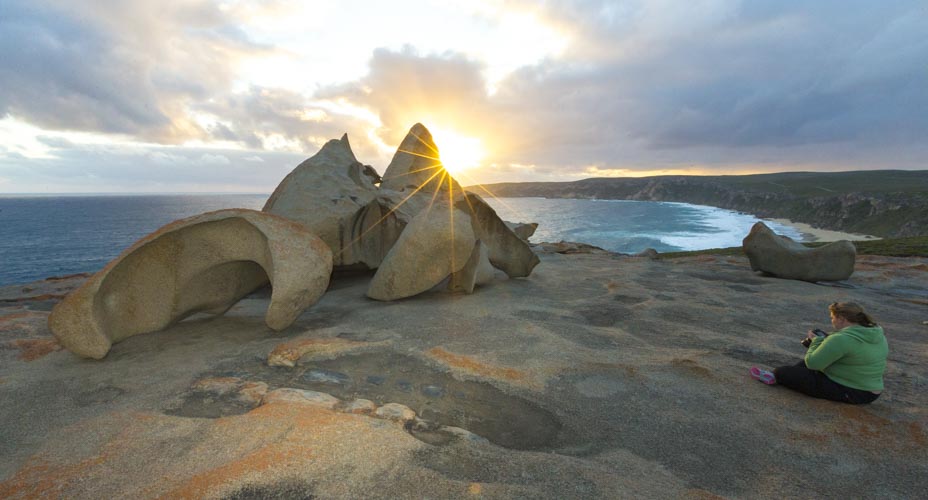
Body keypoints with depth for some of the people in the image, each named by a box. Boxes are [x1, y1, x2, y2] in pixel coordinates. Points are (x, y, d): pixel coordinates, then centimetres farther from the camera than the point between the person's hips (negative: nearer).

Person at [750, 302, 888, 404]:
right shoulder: (878, 333, 2)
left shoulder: (842, 339, -26)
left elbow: (812, 363, -20)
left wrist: (816, 341, -4)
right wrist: (825, 340, 8)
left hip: (849, 392, -9)